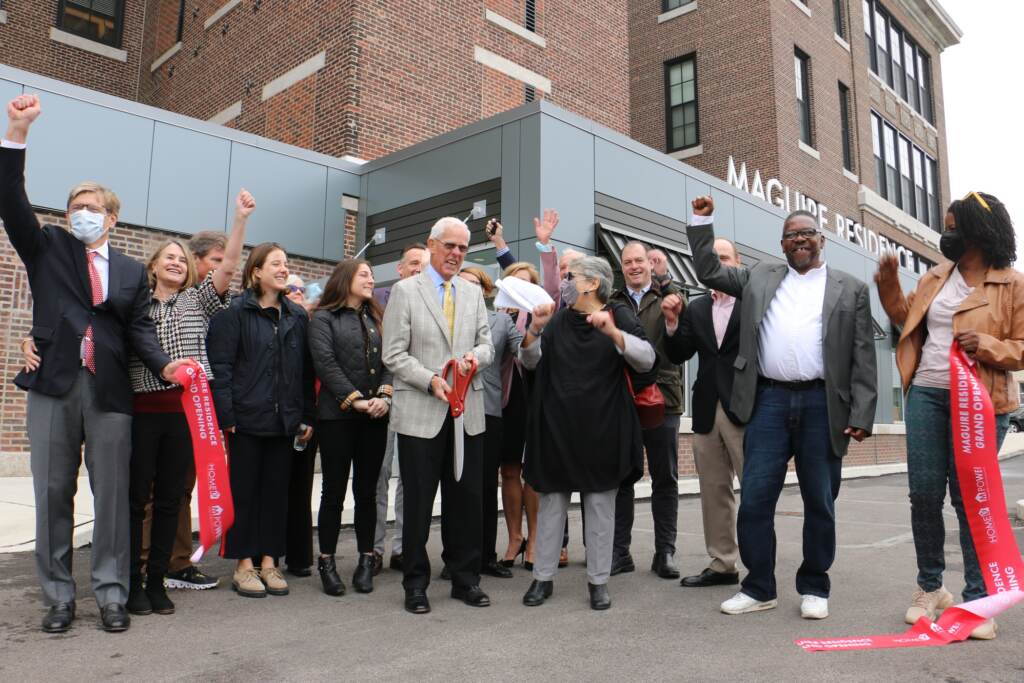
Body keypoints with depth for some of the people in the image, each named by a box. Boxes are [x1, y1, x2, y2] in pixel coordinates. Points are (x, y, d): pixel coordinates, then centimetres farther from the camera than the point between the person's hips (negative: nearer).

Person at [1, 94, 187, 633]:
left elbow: (139, 328, 5)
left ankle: (111, 595, 12)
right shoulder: (47, 249, 12)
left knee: (112, 494, 3)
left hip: (110, 391, 0)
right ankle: (58, 597, 17)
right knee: (52, 494, 6)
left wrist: (163, 365, -14)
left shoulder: (132, 271, 13)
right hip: (54, 387, 0)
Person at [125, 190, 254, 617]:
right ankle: (132, 582, 13)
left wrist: (241, 218, -9)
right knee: (136, 496, 1)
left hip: (186, 409, 1)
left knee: (171, 498, 6)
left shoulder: (198, 301, 13)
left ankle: (157, 581, 17)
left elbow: (229, 267, 0)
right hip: (142, 409, -1)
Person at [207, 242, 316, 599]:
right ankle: (244, 565, 15)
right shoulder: (236, 312, -3)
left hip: (285, 420, 5)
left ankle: (268, 561, 20)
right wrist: (226, 415, -14)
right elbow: (220, 365, -8)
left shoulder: (297, 316, 11)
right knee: (244, 490, 5)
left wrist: (306, 417, 8)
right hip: (247, 418, -4)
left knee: (277, 491, 9)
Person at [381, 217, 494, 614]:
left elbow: (487, 344, 11)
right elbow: (394, 354, -5)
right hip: (421, 413, -4)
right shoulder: (405, 290, 0)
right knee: (418, 502, 5)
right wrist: (431, 381, -17)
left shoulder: (474, 293, 13)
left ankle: (465, 578, 24)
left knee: (466, 499, 10)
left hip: (468, 413, 4)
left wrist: (475, 356, -12)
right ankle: (416, 584, 20)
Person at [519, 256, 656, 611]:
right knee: (552, 499, 7)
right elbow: (531, 362, 10)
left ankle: (598, 580, 15)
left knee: (600, 502, 5)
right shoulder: (558, 319, 11)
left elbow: (647, 359, -11)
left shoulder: (619, 316, 1)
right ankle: (543, 577, 16)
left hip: (602, 427, -3)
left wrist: (613, 333, -26)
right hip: (557, 425, 3)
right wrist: (535, 329, -8)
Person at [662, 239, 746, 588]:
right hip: (707, 409, 5)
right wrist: (673, 322, -8)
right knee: (714, 490, 11)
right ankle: (722, 564, 21)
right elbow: (678, 355, 7)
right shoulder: (695, 308, 12)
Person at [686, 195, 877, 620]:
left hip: (822, 405, -1)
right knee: (754, 500, 0)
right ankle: (759, 588, 14)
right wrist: (702, 222, 12)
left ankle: (814, 588, 23)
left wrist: (861, 416, -5)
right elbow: (709, 272, 19)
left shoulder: (849, 289, 8)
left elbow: (863, 358, 3)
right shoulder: (760, 278, 15)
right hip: (769, 401, 1)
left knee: (820, 503, 8)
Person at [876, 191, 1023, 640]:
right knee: (924, 494, 4)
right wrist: (890, 287, 11)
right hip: (926, 394, 4)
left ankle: (978, 598, 12)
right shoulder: (934, 278, 14)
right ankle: (929, 587, 19)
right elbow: (908, 320, 23)